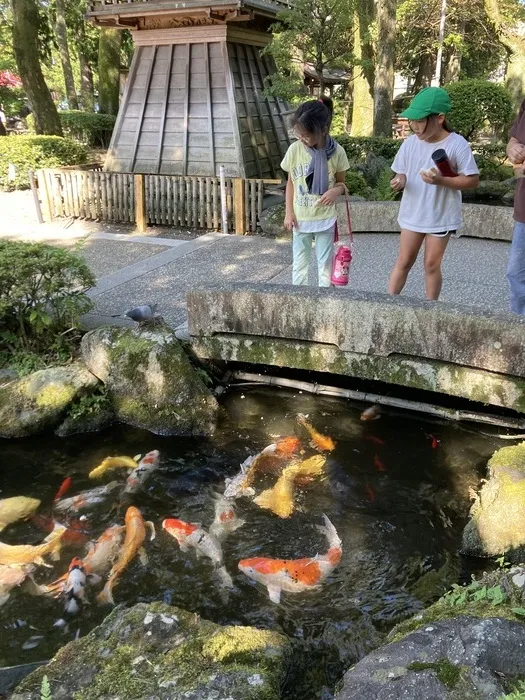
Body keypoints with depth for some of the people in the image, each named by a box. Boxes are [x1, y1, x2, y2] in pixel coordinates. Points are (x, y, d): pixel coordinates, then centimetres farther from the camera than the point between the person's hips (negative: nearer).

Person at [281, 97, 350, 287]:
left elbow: (341, 182, 1)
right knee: (299, 264, 10)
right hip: (300, 217, 1)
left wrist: (337, 190, -23)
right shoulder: (294, 149, -9)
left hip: (325, 218, -1)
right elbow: (290, 182, 3)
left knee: (325, 265, 8)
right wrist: (289, 212, -3)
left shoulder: (336, 152, -13)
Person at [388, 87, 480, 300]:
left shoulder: (457, 145, -16)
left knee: (432, 265, 7)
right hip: (412, 214, 3)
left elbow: (473, 180, -13)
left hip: (441, 217, -3)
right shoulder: (410, 143, -4)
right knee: (403, 262, 10)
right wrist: (399, 181, -19)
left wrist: (441, 180, -27)